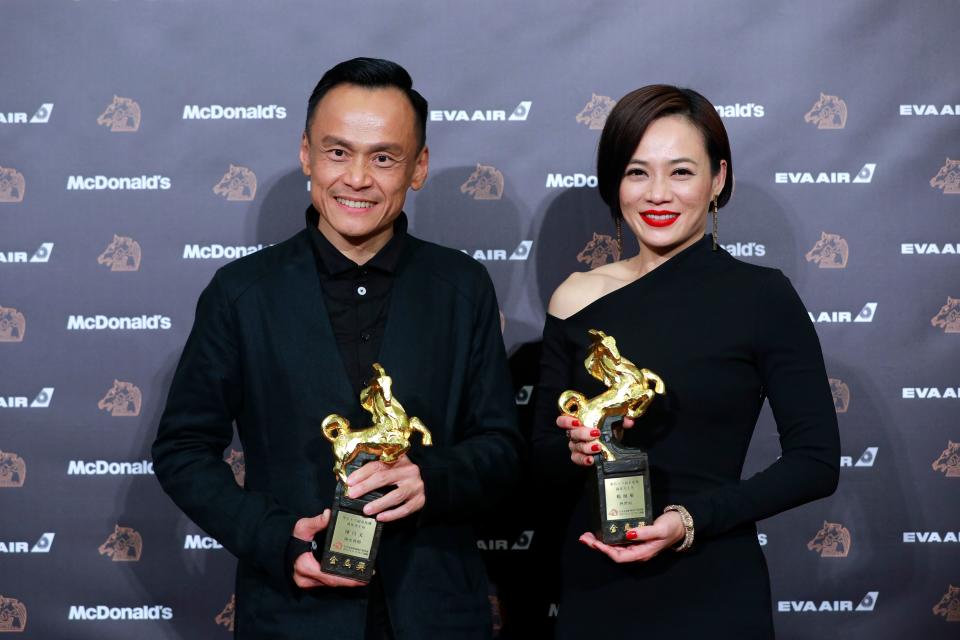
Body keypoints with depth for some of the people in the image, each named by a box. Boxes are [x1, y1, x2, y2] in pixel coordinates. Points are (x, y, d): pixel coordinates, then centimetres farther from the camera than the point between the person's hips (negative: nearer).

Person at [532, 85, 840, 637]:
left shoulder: (764, 298, -7)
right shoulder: (578, 299, 1)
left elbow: (817, 461, -7)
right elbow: (544, 461, 7)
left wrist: (691, 520, -17)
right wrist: (576, 450, -15)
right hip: (594, 589, 3)